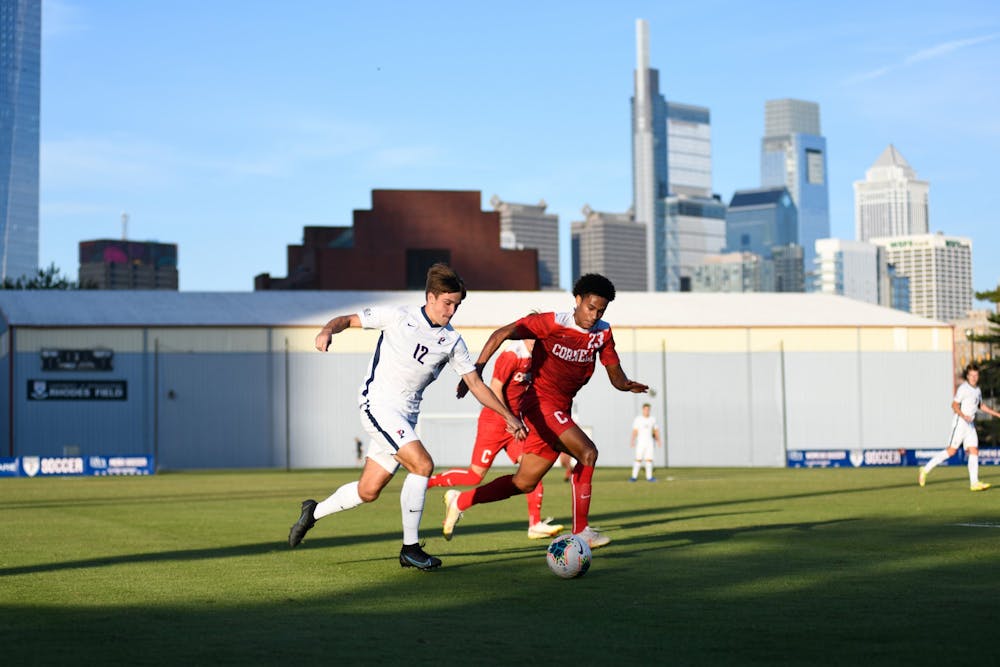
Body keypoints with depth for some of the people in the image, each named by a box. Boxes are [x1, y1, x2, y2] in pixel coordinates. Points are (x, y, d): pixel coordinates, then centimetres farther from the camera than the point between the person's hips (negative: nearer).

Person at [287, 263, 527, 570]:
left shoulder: (452, 341, 7)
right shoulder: (398, 317, -4)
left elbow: (475, 384, 9)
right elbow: (348, 320, 1)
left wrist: (509, 416, 1)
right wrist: (328, 330, -21)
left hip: (406, 416, 6)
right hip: (378, 403, -6)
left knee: (368, 491, 7)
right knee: (423, 464, -22)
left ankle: (314, 512, 33)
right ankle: (410, 549, -14)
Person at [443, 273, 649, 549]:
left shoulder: (603, 333, 5)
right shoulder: (552, 323, -12)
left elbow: (615, 375, 7)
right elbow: (501, 334, -10)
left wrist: (627, 385, -16)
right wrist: (477, 369, -18)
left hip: (560, 412, 7)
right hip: (541, 403, -7)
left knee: (524, 483, 11)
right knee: (588, 452, -23)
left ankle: (459, 501, 26)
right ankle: (580, 532, -19)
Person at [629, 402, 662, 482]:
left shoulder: (653, 419, 6)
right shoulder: (638, 419, -5)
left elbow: (656, 431, 12)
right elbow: (635, 431, -8)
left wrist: (658, 441, 6)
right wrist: (633, 442, -18)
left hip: (649, 442, 3)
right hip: (640, 442, -3)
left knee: (649, 459, -1)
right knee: (638, 460, -7)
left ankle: (649, 477, 4)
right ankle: (634, 477, -2)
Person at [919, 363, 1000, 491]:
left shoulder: (978, 390, 15)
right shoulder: (963, 388, -10)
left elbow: (981, 406, 31)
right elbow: (954, 405, -17)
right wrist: (963, 415, -33)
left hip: (970, 424, 8)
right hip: (960, 422, -8)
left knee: (974, 451, -2)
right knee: (951, 451, -10)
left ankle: (974, 483, -5)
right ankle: (926, 470, -2)